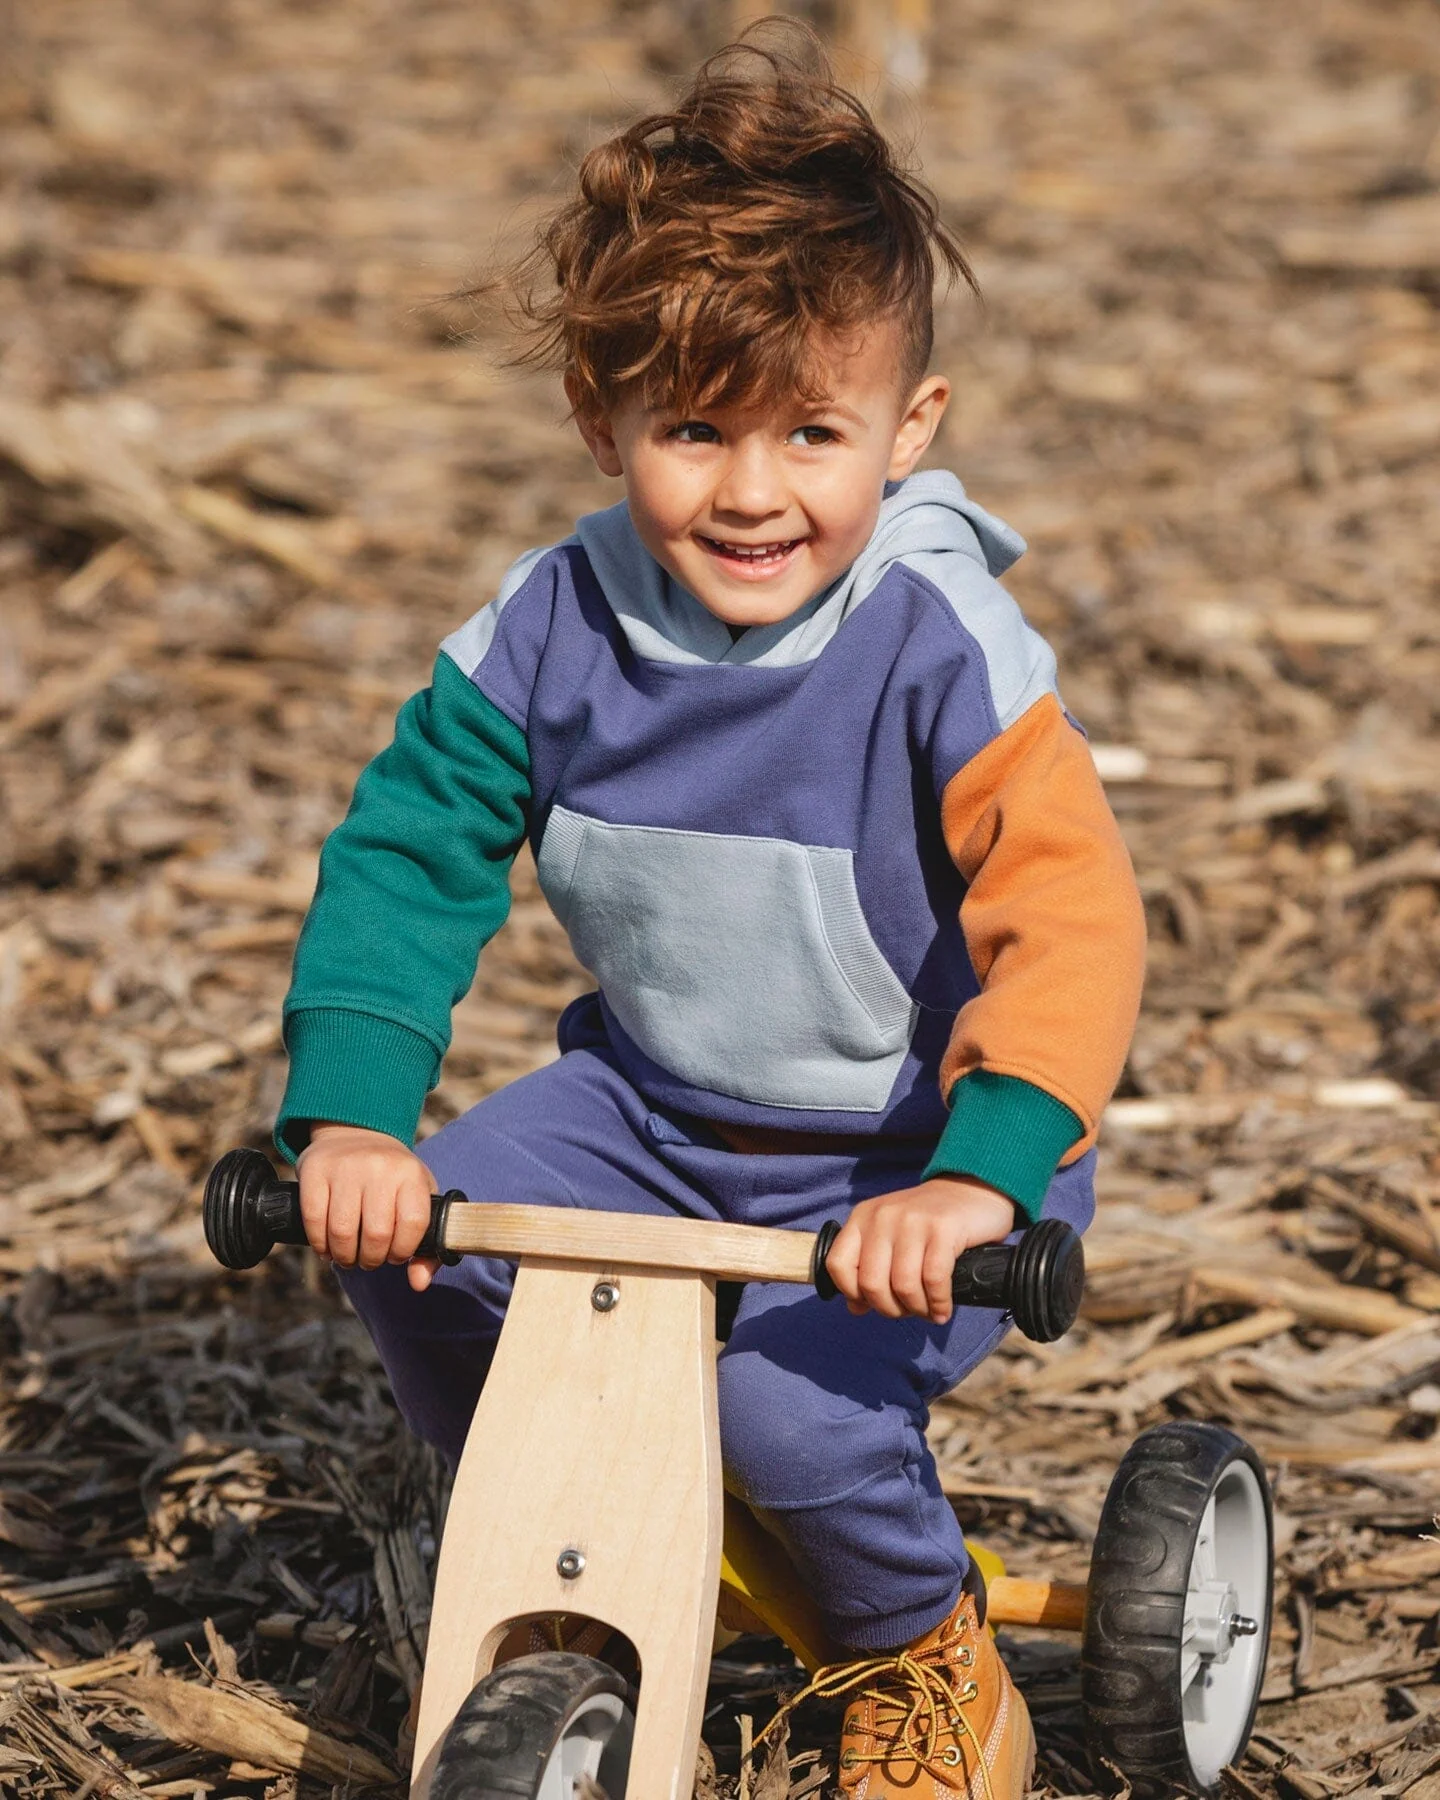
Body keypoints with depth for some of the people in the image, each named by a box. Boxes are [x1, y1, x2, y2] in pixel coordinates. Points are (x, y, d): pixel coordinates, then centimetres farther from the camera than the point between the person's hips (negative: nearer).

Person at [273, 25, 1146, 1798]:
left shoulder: (941, 656, -24)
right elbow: (402, 854, -7)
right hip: (651, 1107, 5)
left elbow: (1074, 924, -30)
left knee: (788, 1389, -28)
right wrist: (353, 1118, -22)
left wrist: (972, 1181, -44)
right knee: (406, 1249, -13)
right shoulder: (553, 633, -10)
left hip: (904, 1148, -5)